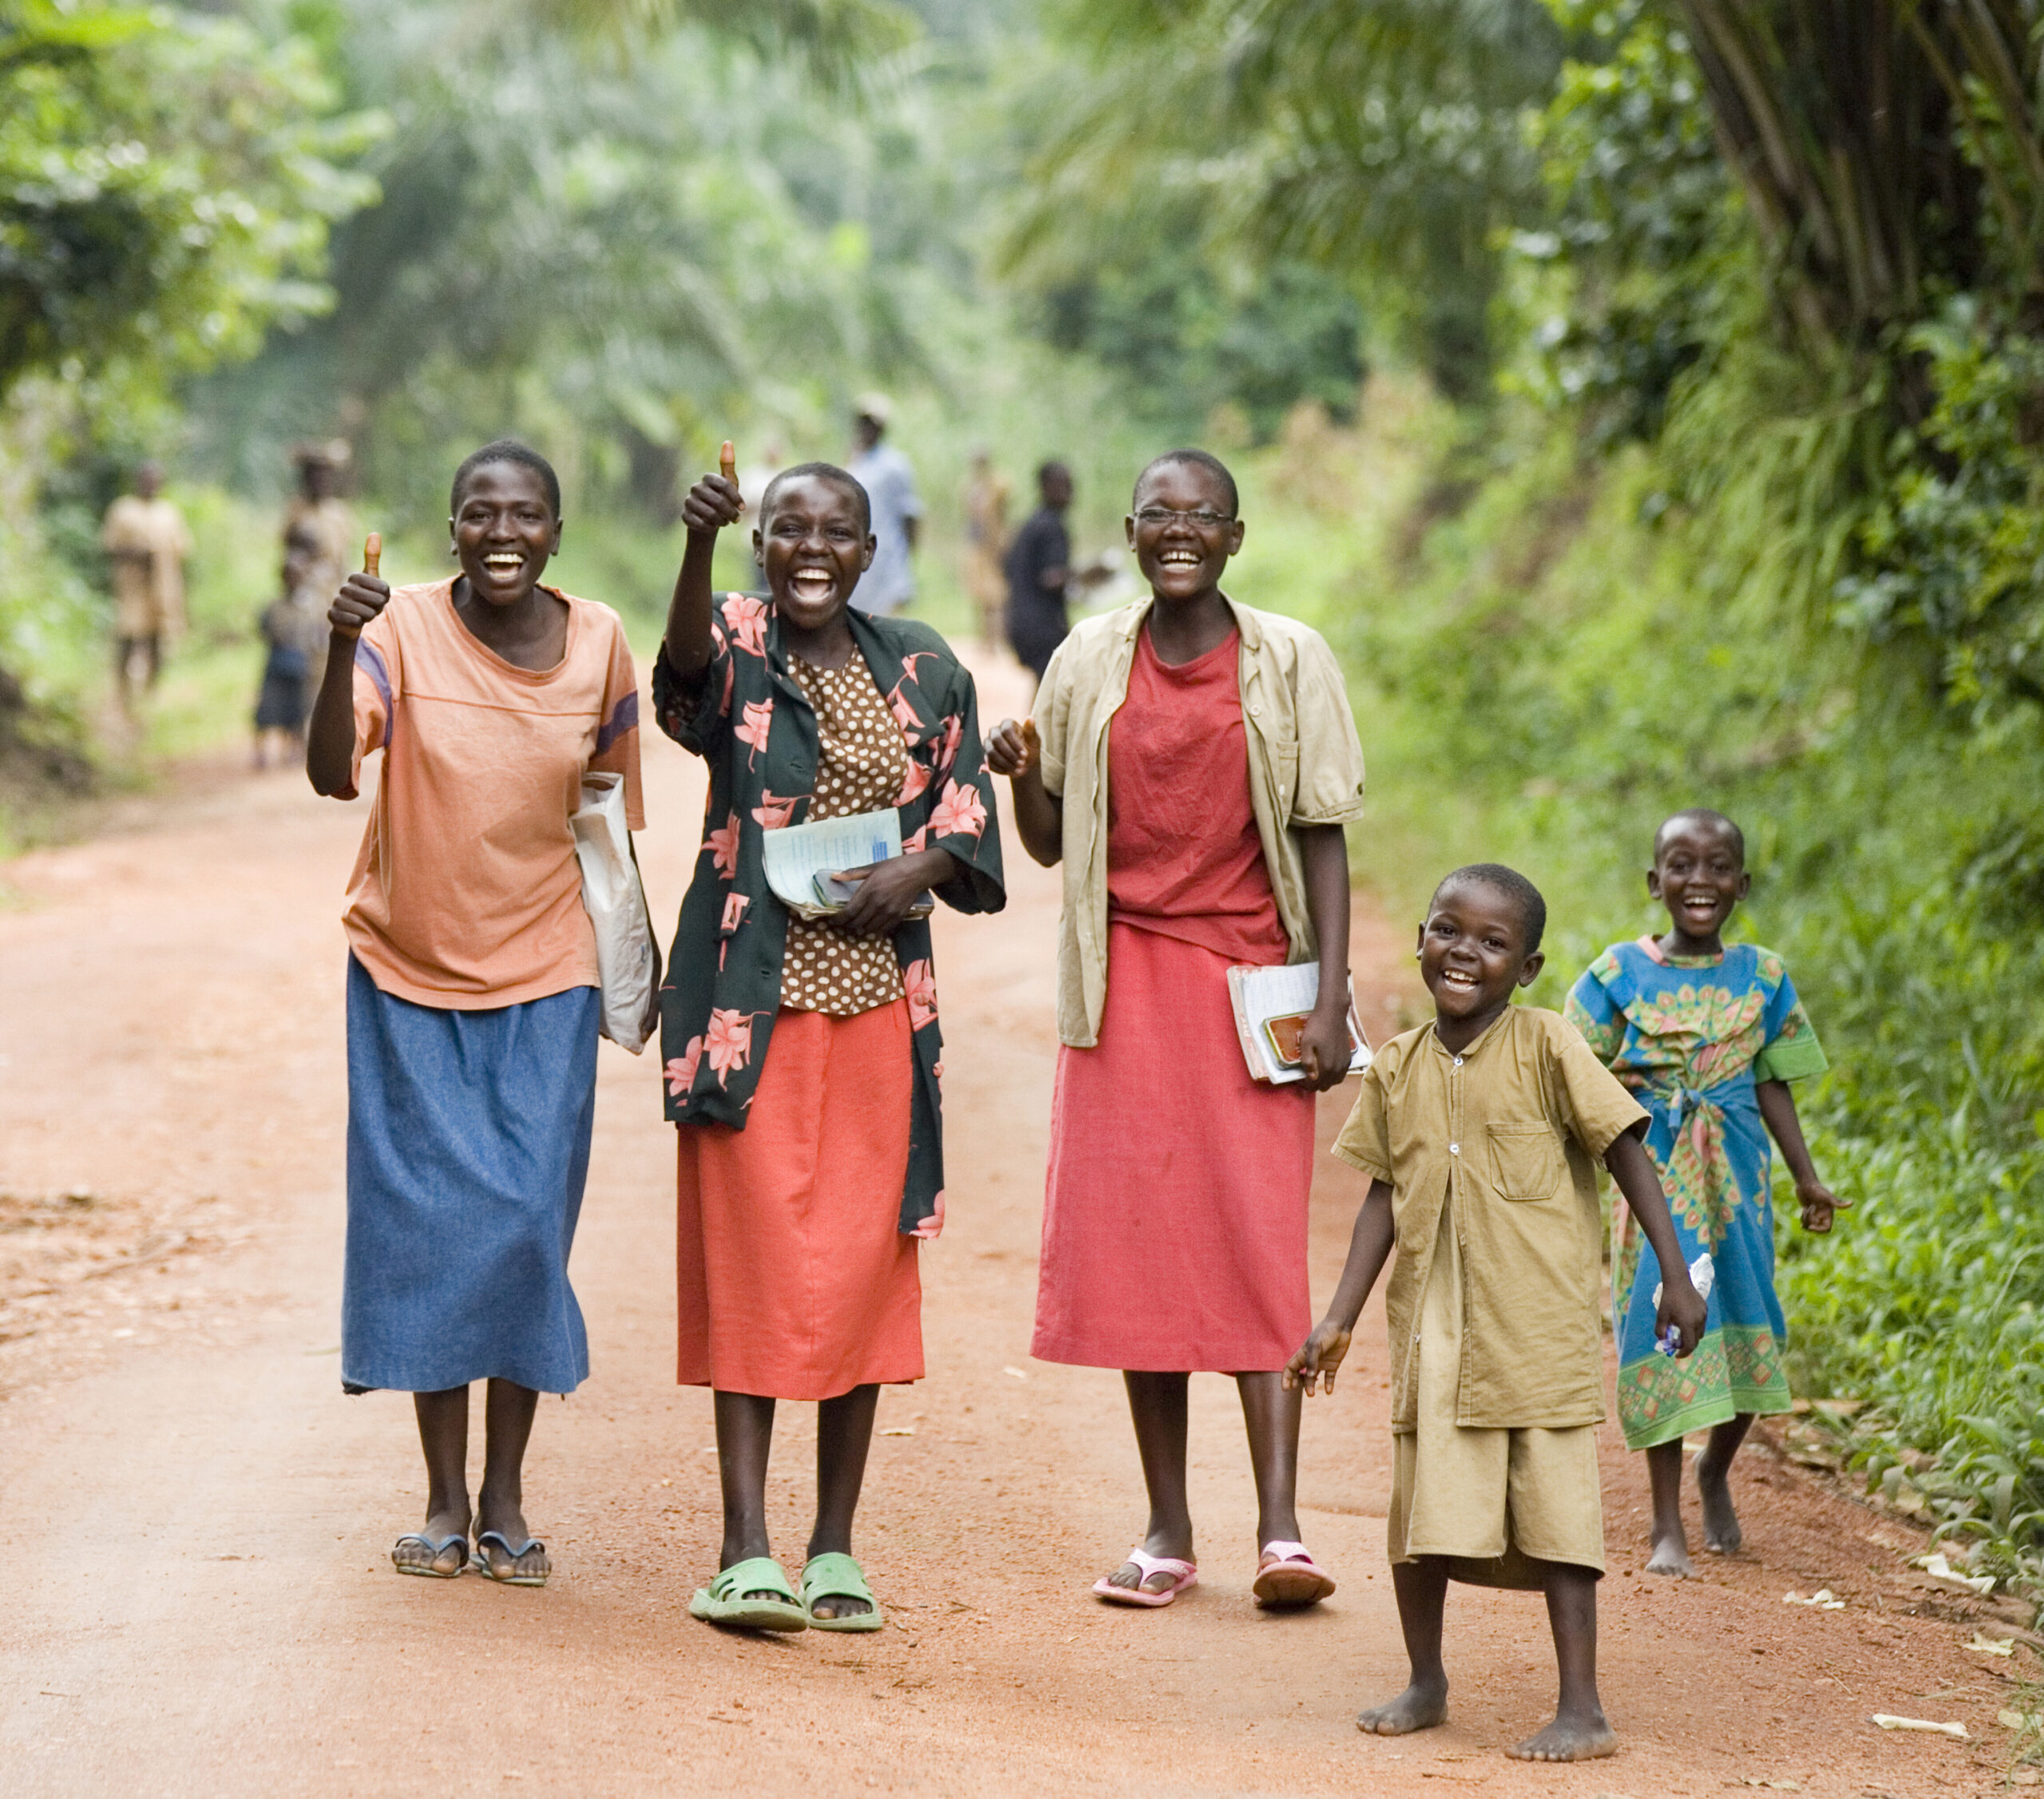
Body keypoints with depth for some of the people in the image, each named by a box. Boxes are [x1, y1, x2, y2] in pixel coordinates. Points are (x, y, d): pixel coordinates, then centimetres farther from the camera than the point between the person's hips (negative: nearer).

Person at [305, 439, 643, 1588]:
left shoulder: (600, 644, -2)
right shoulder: (402, 630, -10)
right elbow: (332, 774, -24)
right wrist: (340, 650, -38)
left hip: (543, 976, 1)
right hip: (409, 974, -1)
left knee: (528, 1222, -2)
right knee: (429, 1222, 0)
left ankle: (506, 1497, 8)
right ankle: (445, 1500, 9)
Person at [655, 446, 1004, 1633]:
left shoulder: (922, 668, 9)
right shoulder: (737, 648, -2)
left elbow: (967, 804, 12)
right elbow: (689, 661, -26)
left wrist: (918, 872, -10)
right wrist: (699, 544, -46)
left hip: (878, 995, 3)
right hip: (753, 998, -3)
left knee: (863, 1264, 5)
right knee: (748, 1256, -6)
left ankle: (836, 1551, 13)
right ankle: (746, 1551, -4)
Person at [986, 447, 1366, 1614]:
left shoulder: (1288, 661, 0)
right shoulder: (1090, 663, 6)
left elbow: (1322, 837, 0)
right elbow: (1051, 842, 11)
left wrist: (1332, 996, -7)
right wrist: (1020, 776, -10)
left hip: (1251, 977, -2)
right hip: (1127, 981, 2)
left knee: (1260, 1246, -8)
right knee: (1136, 1247, 1)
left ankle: (1281, 1529, -11)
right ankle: (1167, 1531, 8)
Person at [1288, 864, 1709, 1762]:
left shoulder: (1545, 1046, -7)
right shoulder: (1397, 1068, 6)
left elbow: (1626, 1152, -6)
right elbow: (1384, 1198, 11)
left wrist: (1676, 1277, -11)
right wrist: (1338, 1319, 7)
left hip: (1539, 1327, -4)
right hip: (1434, 1328, 4)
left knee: (1553, 1510, -3)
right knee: (1421, 1511, 9)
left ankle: (1581, 1706, 3)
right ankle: (1426, 1682, 28)